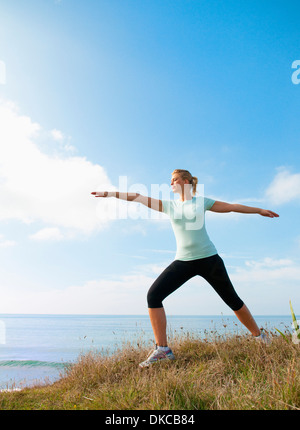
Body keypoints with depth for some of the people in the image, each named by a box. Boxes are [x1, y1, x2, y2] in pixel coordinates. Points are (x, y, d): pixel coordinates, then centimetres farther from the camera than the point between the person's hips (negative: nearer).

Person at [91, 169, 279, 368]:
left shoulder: (202, 201, 3)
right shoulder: (169, 205, 7)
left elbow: (233, 206, 13)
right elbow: (137, 197, 2)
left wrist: (259, 210, 20)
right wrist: (109, 193, -2)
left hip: (209, 258, -1)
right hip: (183, 261, 2)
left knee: (232, 299, 9)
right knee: (153, 295, -14)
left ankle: (259, 336, 35)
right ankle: (162, 349, -4)